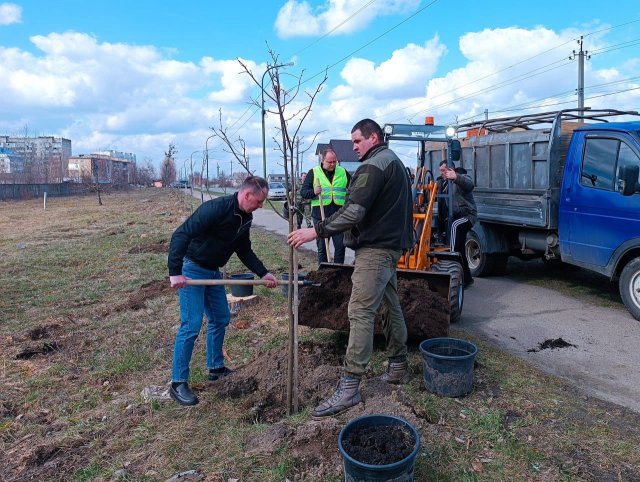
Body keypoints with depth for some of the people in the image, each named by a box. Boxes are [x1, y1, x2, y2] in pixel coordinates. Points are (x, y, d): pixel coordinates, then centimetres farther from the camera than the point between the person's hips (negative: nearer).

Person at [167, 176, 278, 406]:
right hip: (191, 270, -9)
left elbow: (244, 250, 13)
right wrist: (175, 272, -33)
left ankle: (215, 368, 32)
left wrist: (263, 273, 5)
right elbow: (181, 235, -29)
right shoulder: (215, 208, -26)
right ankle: (178, 383, 3)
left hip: (213, 271, 9)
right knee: (191, 325, -9)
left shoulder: (245, 218, 2)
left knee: (221, 318, 15)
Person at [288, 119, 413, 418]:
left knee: (360, 313, -13)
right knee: (391, 306, 17)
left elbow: (354, 212, -24)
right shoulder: (394, 162, 21)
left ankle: (349, 387, -12)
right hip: (392, 245, 11)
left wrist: (316, 231, -24)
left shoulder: (373, 165, -14)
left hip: (375, 250, -11)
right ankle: (398, 367, 30)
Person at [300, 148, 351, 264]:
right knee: (322, 247, 7)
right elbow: (303, 192, 2)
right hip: (320, 215, -1)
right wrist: (313, 192, -18)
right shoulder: (313, 172, 4)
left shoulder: (343, 172, 10)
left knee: (340, 246, 2)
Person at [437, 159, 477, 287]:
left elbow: (469, 184, -32)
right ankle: (467, 278, 22)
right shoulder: (442, 182, 14)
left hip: (466, 215, -8)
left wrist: (456, 177, -52)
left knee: (455, 226, -39)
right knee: (459, 250, 11)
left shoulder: (462, 178, -8)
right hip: (451, 219, 8)